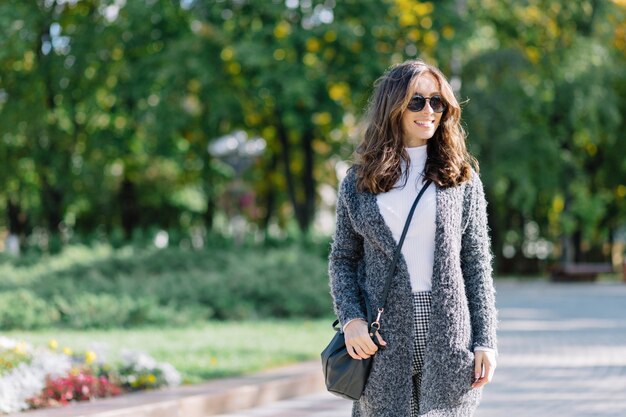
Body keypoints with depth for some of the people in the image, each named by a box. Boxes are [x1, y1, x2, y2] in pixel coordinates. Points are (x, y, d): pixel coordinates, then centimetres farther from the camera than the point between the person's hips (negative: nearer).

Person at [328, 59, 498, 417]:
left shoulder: (461, 177, 6)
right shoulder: (359, 182, 7)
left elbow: (478, 264, 5)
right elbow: (342, 258, 11)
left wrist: (485, 340, -2)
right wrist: (351, 319, -5)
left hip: (448, 336, 0)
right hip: (384, 340, 0)